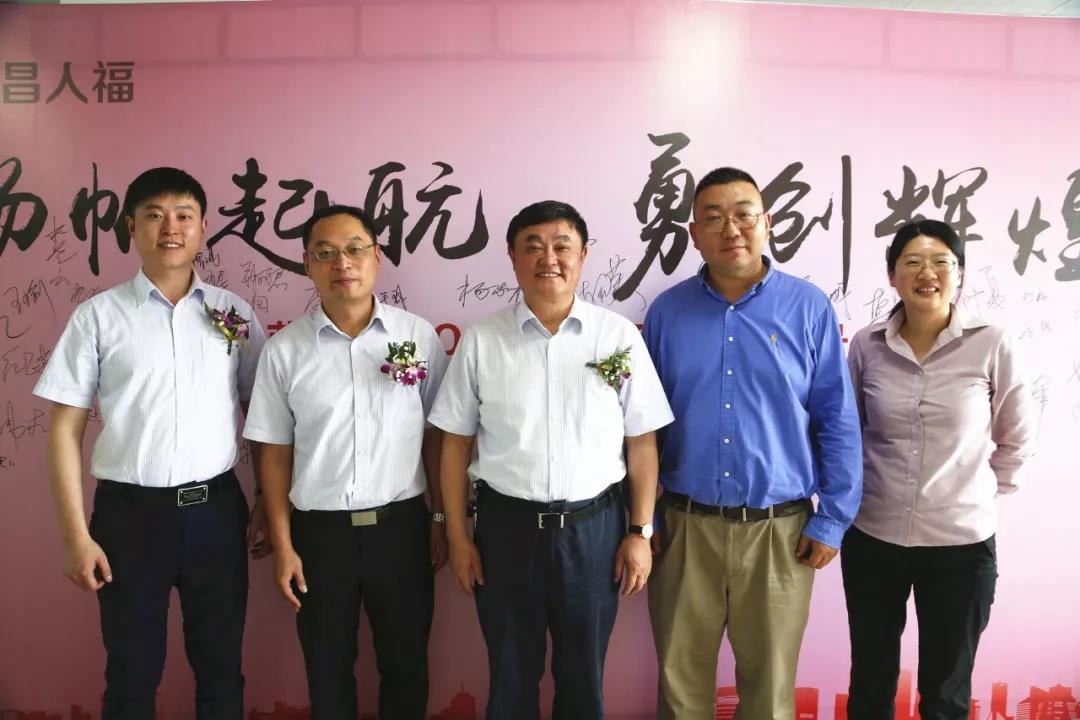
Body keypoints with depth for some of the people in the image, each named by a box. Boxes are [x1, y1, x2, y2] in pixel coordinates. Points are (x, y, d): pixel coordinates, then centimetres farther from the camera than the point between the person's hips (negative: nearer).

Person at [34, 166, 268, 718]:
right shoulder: (97, 315, -1)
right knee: (131, 676, 13)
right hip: (130, 511, -1)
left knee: (221, 669, 14)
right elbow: (66, 429, 0)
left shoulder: (233, 313, 4)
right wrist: (75, 535, -5)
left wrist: (269, 503, 4)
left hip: (217, 509, 1)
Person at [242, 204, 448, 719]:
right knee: (327, 668, 18)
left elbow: (436, 435, 2)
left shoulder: (419, 336, -3)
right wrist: (282, 545, -2)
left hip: (400, 526, 0)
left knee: (405, 663, 16)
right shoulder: (284, 350, -3)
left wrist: (441, 518, 3)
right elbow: (275, 452, 0)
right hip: (319, 530, 1)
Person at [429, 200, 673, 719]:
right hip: (506, 526, 0)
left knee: (583, 676, 18)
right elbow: (456, 443, 2)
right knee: (511, 676, 17)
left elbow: (642, 442, 1)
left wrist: (641, 532, -1)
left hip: (594, 527, 0)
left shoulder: (620, 336, -3)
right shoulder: (480, 341, -3)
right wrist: (458, 537, 0)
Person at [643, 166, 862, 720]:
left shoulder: (808, 307, -3)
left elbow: (838, 421, -1)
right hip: (683, 526, 1)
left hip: (780, 529, -1)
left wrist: (832, 520, -3)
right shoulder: (667, 311, 2)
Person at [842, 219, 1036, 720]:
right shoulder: (866, 345, -4)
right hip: (872, 536, 2)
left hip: (961, 540, -1)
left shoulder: (991, 345, -9)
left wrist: (983, 489, 2)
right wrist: (854, 487, 5)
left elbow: (1018, 436, 3)